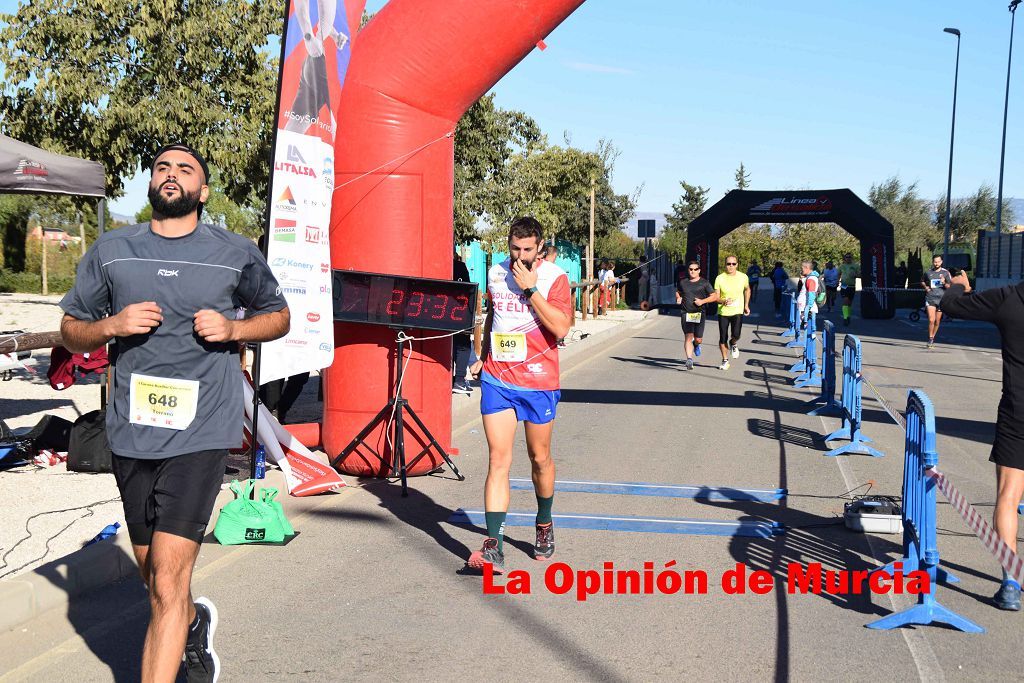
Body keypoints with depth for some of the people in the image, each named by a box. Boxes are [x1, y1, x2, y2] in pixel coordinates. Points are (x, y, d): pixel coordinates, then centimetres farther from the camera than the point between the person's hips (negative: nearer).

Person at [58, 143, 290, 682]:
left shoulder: (236, 255, 3)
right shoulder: (111, 251, 8)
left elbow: (278, 315, 16)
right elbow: (71, 330, 14)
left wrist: (233, 328, -5)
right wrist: (111, 325, -8)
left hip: (199, 434, -3)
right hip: (131, 433, 4)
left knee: (167, 586, -12)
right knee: (153, 577, 19)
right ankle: (195, 624, 51)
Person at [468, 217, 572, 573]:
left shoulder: (554, 277, -7)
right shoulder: (495, 273, 8)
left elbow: (561, 327, -20)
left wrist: (530, 289, -20)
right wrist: (482, 356, 22)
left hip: (538, 382, -2)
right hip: (496, 379, 3)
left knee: (539, 458, 13)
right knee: (498, 460, -7)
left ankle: (544, 524, 38)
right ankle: (494, 547, -12)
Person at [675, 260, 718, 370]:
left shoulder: (704, 283, 2)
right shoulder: (683, 283, 9)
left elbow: (714, 296, 1)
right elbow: (678, 292, 28)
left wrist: (702, 301, -12)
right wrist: (678, 298, 6)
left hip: (699, 314, -1)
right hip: (686, 313, 1)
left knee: (698, 339, 2)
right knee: (688, 336, -12)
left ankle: (696, 345, 41)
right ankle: (689, 361, -15)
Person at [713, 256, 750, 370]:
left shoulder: (743, 277, -2)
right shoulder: (720, 278, -7)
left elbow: (747, 290, 19)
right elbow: (716, 297, -6)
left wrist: (746, 305, 16)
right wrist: (724, 301, -26)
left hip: (738, 311, 0)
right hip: (723, 312, 0)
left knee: (736, 335, -19)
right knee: (723, 338, 4)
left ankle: (733, 344, 18)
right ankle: (725, 361, 23)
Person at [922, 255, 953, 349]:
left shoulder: (945, 273, 4)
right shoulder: (928, 272, 7)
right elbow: (922, 281, 25)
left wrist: (944, 283, -16)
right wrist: (925, 287, 4)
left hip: (941, 298, 1)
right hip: (930, 298, -1)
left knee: (937, 321, 9)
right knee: (931, 320, -15)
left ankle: (933, 338, 27)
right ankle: (930, 340, -7)